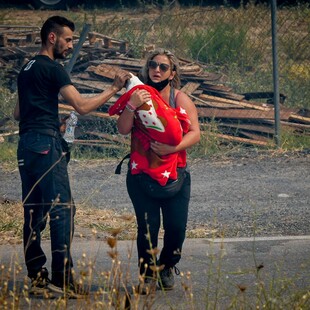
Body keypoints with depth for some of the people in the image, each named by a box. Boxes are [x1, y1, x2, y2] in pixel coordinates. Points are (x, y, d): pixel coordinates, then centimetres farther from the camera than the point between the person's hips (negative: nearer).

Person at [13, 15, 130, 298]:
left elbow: (17, 113, 27)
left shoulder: (27, 69, 21)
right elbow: (82, 106, -12)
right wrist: (114, 88, -4)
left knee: (33, 212, 7)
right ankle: (62, 279, -16)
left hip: (25, 144, 9)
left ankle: (37, 279, 7)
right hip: (46, 144, -9)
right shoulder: (52, 69, -7)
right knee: (62, 209, -10)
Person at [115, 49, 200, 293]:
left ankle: (167, 267, 24)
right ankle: (148, 275, 5)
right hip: (141, 174, 0)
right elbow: (123, 129, -6)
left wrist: (173, 147, -22)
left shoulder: (180, 98, 4)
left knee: (176, 227, -2)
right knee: (148, 226, -9)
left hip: (175, 174, 0)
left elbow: (195, 133, -5)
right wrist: (132, 106, -23)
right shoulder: (138, 95, 6)